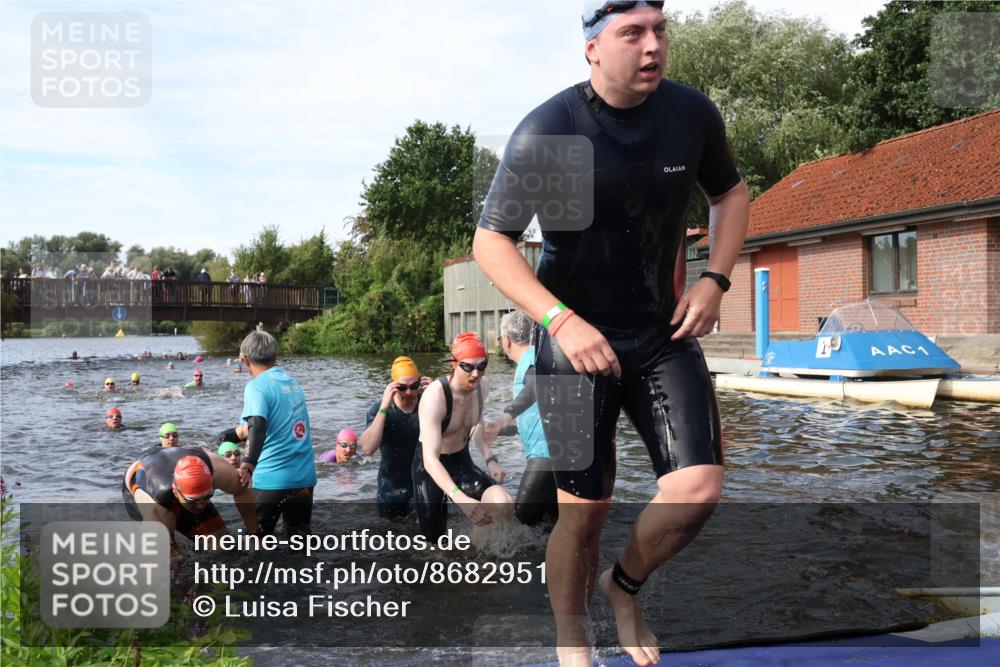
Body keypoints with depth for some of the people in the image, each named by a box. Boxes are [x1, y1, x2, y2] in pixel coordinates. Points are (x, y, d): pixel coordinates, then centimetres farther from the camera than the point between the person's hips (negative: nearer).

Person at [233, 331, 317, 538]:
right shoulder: (291, 381, 12)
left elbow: (258, 425, -29)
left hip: (271, 479, -6)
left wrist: (249, 463, -40)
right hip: (304, 476, 6)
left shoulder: (256, 386, -11)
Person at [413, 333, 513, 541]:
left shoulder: (482, 387, -8)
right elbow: (430, 459, -35)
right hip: (431, 468, -4)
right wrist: (459, 498, -48)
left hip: (462, 462, 4)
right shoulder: (435, 397, -28)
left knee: (502, 505, -22)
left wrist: (490, 459, -3)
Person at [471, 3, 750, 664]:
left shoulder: (693, 113, -3)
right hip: (576, 337, -3)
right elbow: (490, 241, -11)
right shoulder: (547, 132, -14)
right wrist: (561, 320, -23)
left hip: (664, 333, 4)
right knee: (586, 508, 1)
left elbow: (731, 194, 15)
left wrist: (715, 280, -2)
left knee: (700, 487, -9)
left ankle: (625, 586, 22)